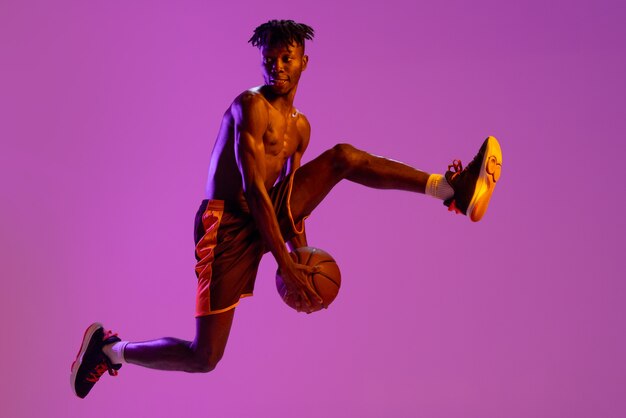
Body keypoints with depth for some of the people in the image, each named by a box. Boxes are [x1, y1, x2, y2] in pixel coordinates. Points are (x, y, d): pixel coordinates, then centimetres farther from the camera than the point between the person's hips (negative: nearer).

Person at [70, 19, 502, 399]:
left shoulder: (300, 126, 13)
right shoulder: (250, 106, -14)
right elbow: (253, 190, -20)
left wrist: (302, 254, 13)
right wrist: (285, 264, -23)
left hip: (270, 214, 7)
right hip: (229, 225, -7)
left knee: (344, 156, -5)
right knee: (204, 359, -8)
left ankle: (453, 190, -14)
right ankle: (110, 347, 14)